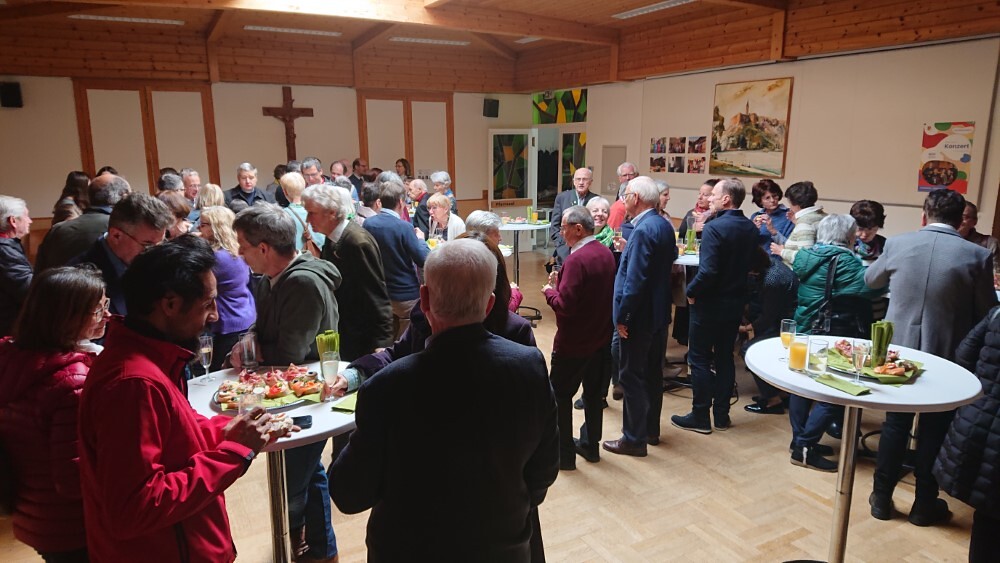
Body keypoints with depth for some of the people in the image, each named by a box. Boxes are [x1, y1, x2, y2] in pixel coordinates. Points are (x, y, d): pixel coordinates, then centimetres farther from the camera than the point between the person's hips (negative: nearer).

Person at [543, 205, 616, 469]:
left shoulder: (576, 260, -24)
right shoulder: (605, 253, 2)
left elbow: (564, 305, -26)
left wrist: (549, 291, -7)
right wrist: (562, 283, 6)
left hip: (573, 343, -8)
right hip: (600, 337, 8)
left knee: (560, 394, 6)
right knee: (594, 392, 18)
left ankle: (563, 453, 13)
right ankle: (590, 445, 31)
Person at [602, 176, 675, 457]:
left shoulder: (643, 230, -22)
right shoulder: (664, 225, 7)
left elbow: (635, 280, -25)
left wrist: (622, 316, -18)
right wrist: (628, 251, 7)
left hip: (640, 316, -10)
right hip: (659, 312, 10)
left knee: (631, 376, 1)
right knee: (652, 372, 18)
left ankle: (634, 439, 10)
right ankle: (651, 429, 31)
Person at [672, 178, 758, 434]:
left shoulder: (714, 228, -20)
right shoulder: (751, 228, 4)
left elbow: (708, 271, -25)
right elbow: (751, 263, 12)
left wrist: (691, 292, -13)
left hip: (709, 304, -7)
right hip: (736, 302, 7)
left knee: (699, 358, 4)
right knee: (725, 357, 16)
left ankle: (700, 417, 11)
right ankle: (721, 414, 23)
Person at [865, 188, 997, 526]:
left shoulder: (898, 244, -6)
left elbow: (870, 280, 12)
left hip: (899, 348, 2)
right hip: (945, 355, -1)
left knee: (895, 424, 15)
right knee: (934, 429, 13)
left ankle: (882, 498, 23)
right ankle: (925, 505, 25)